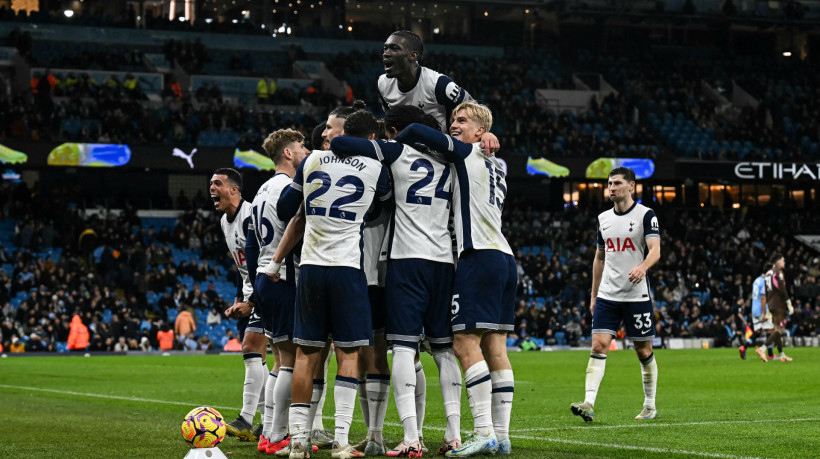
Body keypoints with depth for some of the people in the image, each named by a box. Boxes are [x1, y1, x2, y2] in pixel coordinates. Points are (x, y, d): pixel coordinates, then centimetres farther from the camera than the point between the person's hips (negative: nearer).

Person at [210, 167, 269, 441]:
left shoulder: (250, 217, -20)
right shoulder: (225, 221, 12)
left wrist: (251, 303, -22)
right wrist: (238, 298, 17)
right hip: (250, 292, 10)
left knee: (251, 345, -17)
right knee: (253, 355, 9)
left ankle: (246, 421, -20)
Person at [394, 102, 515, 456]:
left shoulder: (466, 152, 0)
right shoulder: (496, 166, 23)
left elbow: (416, 132, -7)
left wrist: (393, 146, 10)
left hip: (479, 257, -9)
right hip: (505, 258, 9)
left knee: (465, 343, -11)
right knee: (495, 349, 7)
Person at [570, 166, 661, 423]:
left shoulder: (646, 215, -4)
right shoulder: (604, 218, 13)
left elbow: (655, 250, -17)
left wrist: (642, 267, -38)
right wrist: (594, 294, 20)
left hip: (637, 295, -4)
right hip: (607, 294, 4)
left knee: (644, 351, 4)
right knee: (599, 345, -10)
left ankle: (650, 406, 18)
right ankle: (589, 404, -19)